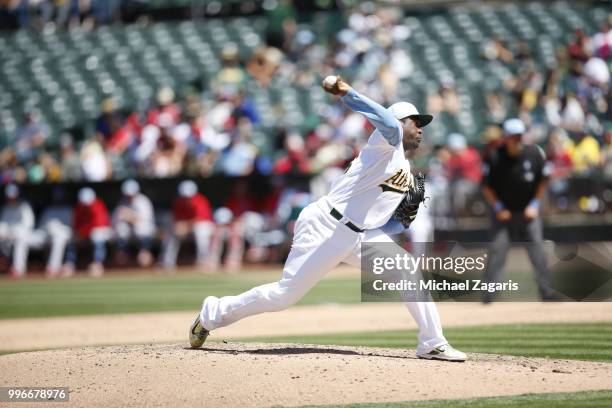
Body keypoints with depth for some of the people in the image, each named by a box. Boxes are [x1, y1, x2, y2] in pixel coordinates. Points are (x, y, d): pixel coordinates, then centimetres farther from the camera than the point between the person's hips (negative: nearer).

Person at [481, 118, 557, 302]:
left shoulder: (535, 153, -9)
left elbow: (543, 181, 5)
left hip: (529, 211, 2)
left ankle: (546, 290, 5)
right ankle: (489, 292, -5)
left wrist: (534, 205, -1)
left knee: (537, 250, -1)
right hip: (503, 212, -1)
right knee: (497, 250, -8)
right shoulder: (494, 157, -13)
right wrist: (498, 208, -11)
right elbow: (486, 186, -3)